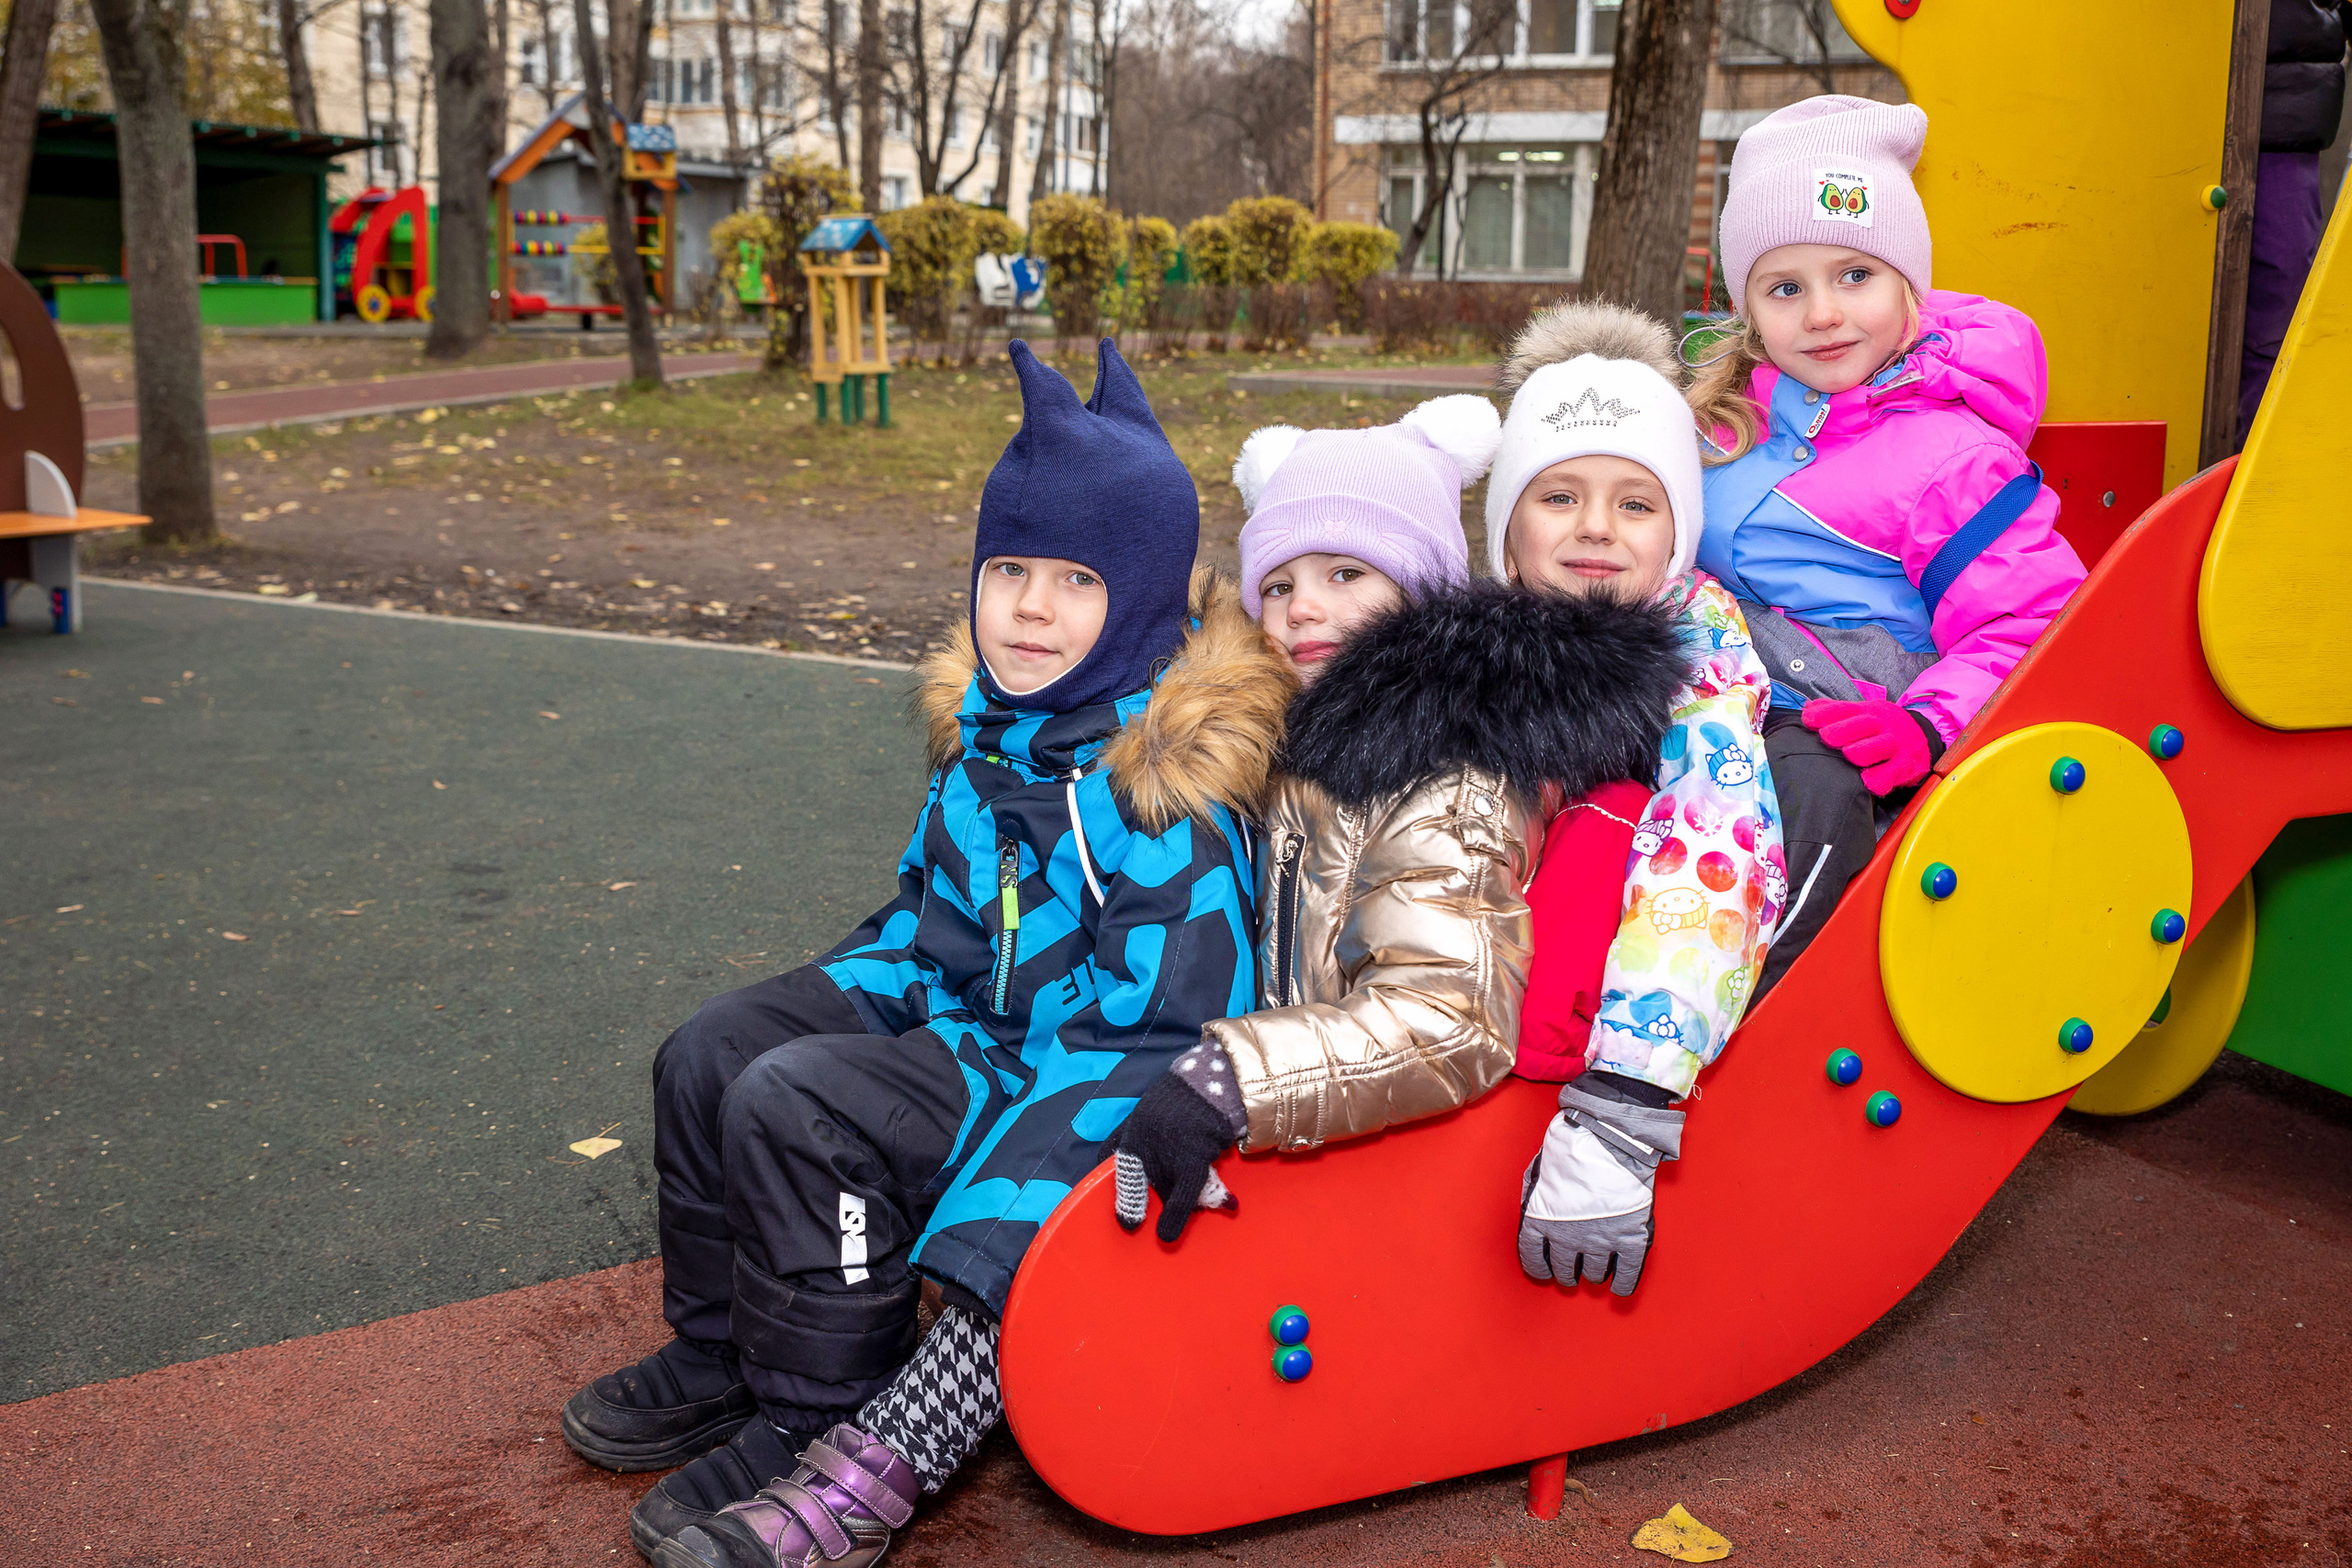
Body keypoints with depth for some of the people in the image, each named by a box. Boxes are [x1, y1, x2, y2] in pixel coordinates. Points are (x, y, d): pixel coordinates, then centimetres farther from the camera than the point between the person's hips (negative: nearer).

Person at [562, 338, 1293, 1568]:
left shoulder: (1162, 788, -23)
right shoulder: (983, 731, 5)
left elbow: (1150, 1028, -26)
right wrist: (825, 1003, 9)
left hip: (1081, 1074, -10)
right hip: (975, 1016, 10)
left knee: (800, 1109, -24)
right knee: (710, 1057, 7)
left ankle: (824, 1436, -6)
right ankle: (724, 1354, 22)